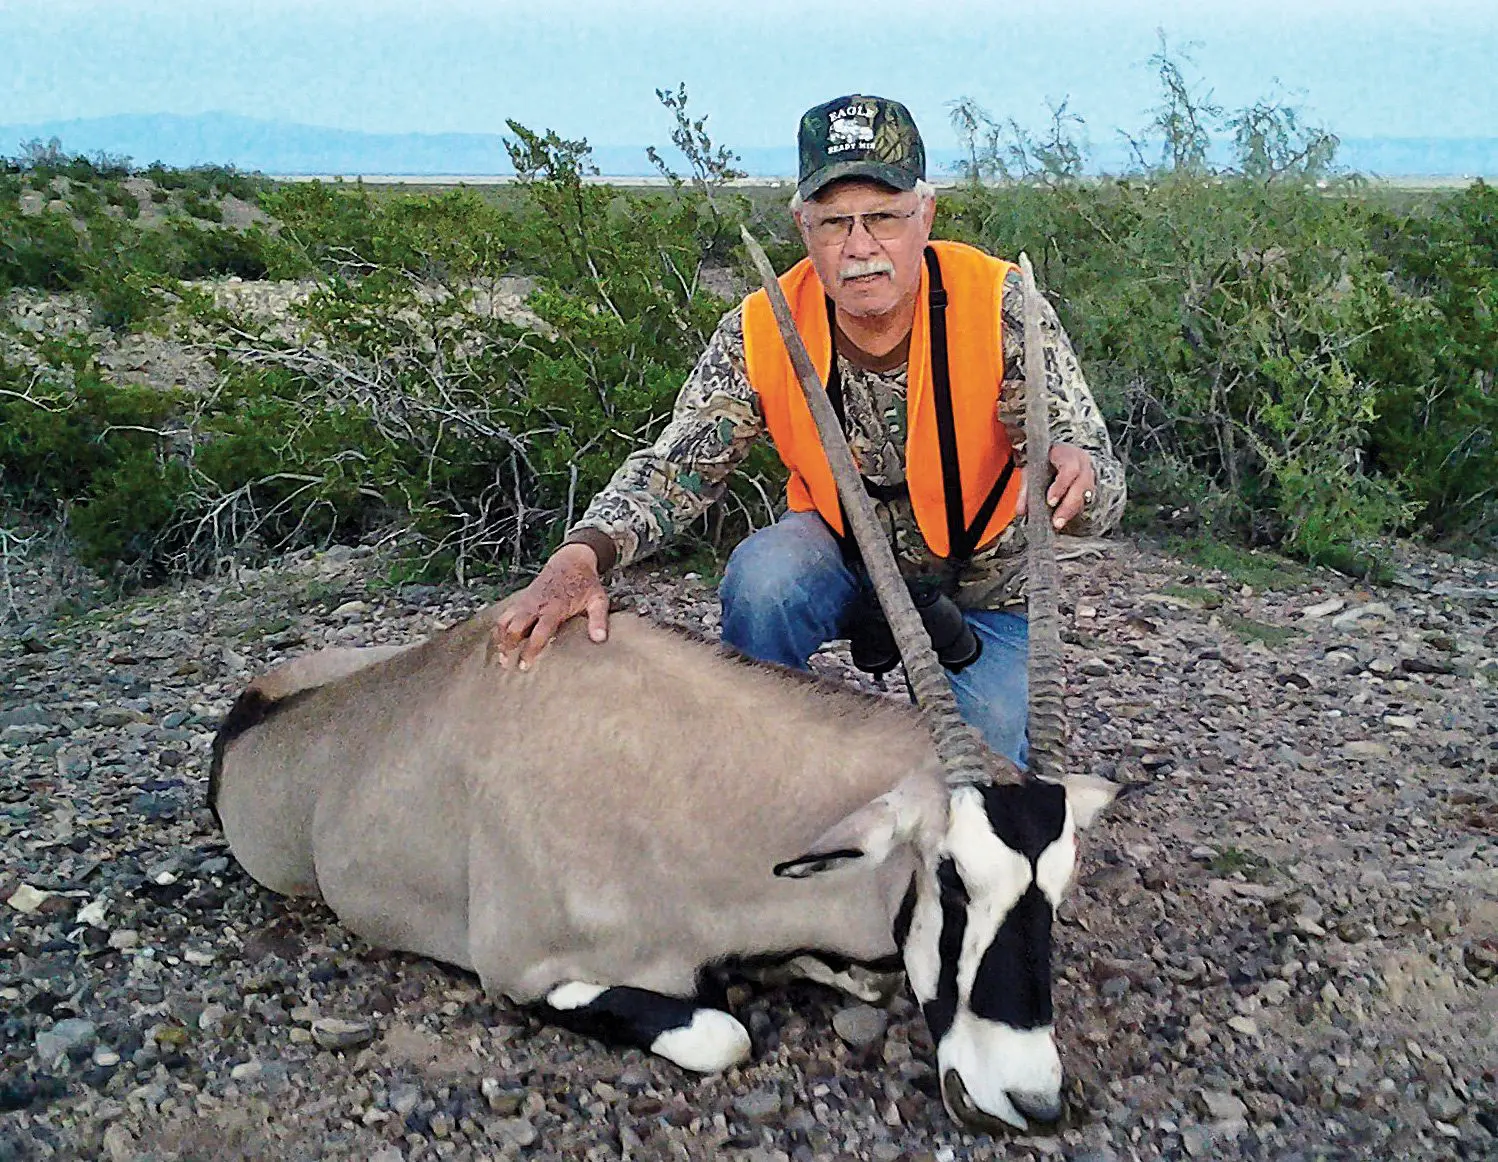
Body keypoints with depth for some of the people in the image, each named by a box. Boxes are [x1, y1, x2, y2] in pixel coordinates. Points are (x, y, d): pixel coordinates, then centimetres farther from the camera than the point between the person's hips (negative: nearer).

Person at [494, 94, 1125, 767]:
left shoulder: (1003, 306, -24)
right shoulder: (761, 331, -18)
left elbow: (1101, 485, -26)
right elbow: (674, 469, -18)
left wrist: (1078, 474, -53)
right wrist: (580, 557, -38)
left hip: (988, 579, 0)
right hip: (846, 553, 1)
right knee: (762, 578, -31)